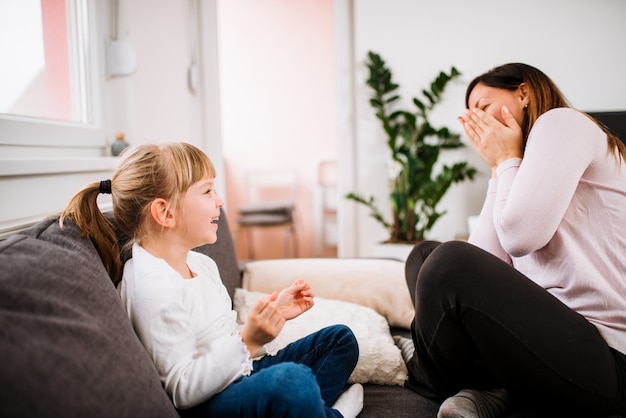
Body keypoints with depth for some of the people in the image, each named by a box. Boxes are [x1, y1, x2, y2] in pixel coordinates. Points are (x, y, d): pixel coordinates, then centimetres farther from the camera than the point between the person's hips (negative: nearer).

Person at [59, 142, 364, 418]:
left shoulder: (201, 263, 8)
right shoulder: (152, 288, -23)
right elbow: (184, 390, -24)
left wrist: (273, 314, 5)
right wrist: (247, 342, -33)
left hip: (238, 373, 10)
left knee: (340, 339, 16)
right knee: (293, 379, -39)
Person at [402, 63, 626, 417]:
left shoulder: (561, 121, -4)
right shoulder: (517, 166, 21)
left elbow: (520, 236, -19)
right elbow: (484, 262, 6)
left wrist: (507, 160, -3)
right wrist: (499, 169, 9)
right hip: (555, 326, 10)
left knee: (450, 262, -27)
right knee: (425, 255, 13)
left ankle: (430, 383, 3)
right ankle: (487, 387, -5)